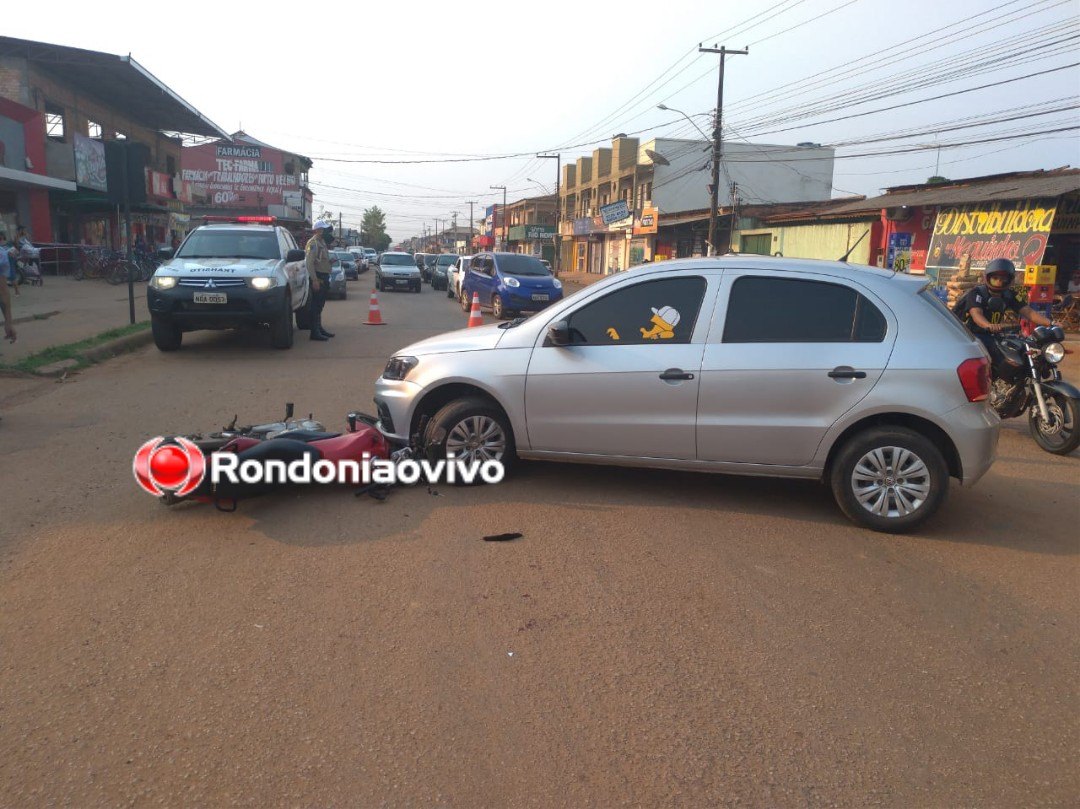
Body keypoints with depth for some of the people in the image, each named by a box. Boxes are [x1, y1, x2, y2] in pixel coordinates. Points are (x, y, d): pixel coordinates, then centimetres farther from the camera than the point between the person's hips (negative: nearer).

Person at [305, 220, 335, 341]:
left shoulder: (322, 242, 17)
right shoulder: (313, 243, -13)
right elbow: (309, 262, -21)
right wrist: (314, 280, -26)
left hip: (323, 278, 10)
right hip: (317, 278, -10)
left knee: (320, 305, 15)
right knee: (316, 305, -9)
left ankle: (319, 328, 24)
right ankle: (315, 332, -9)